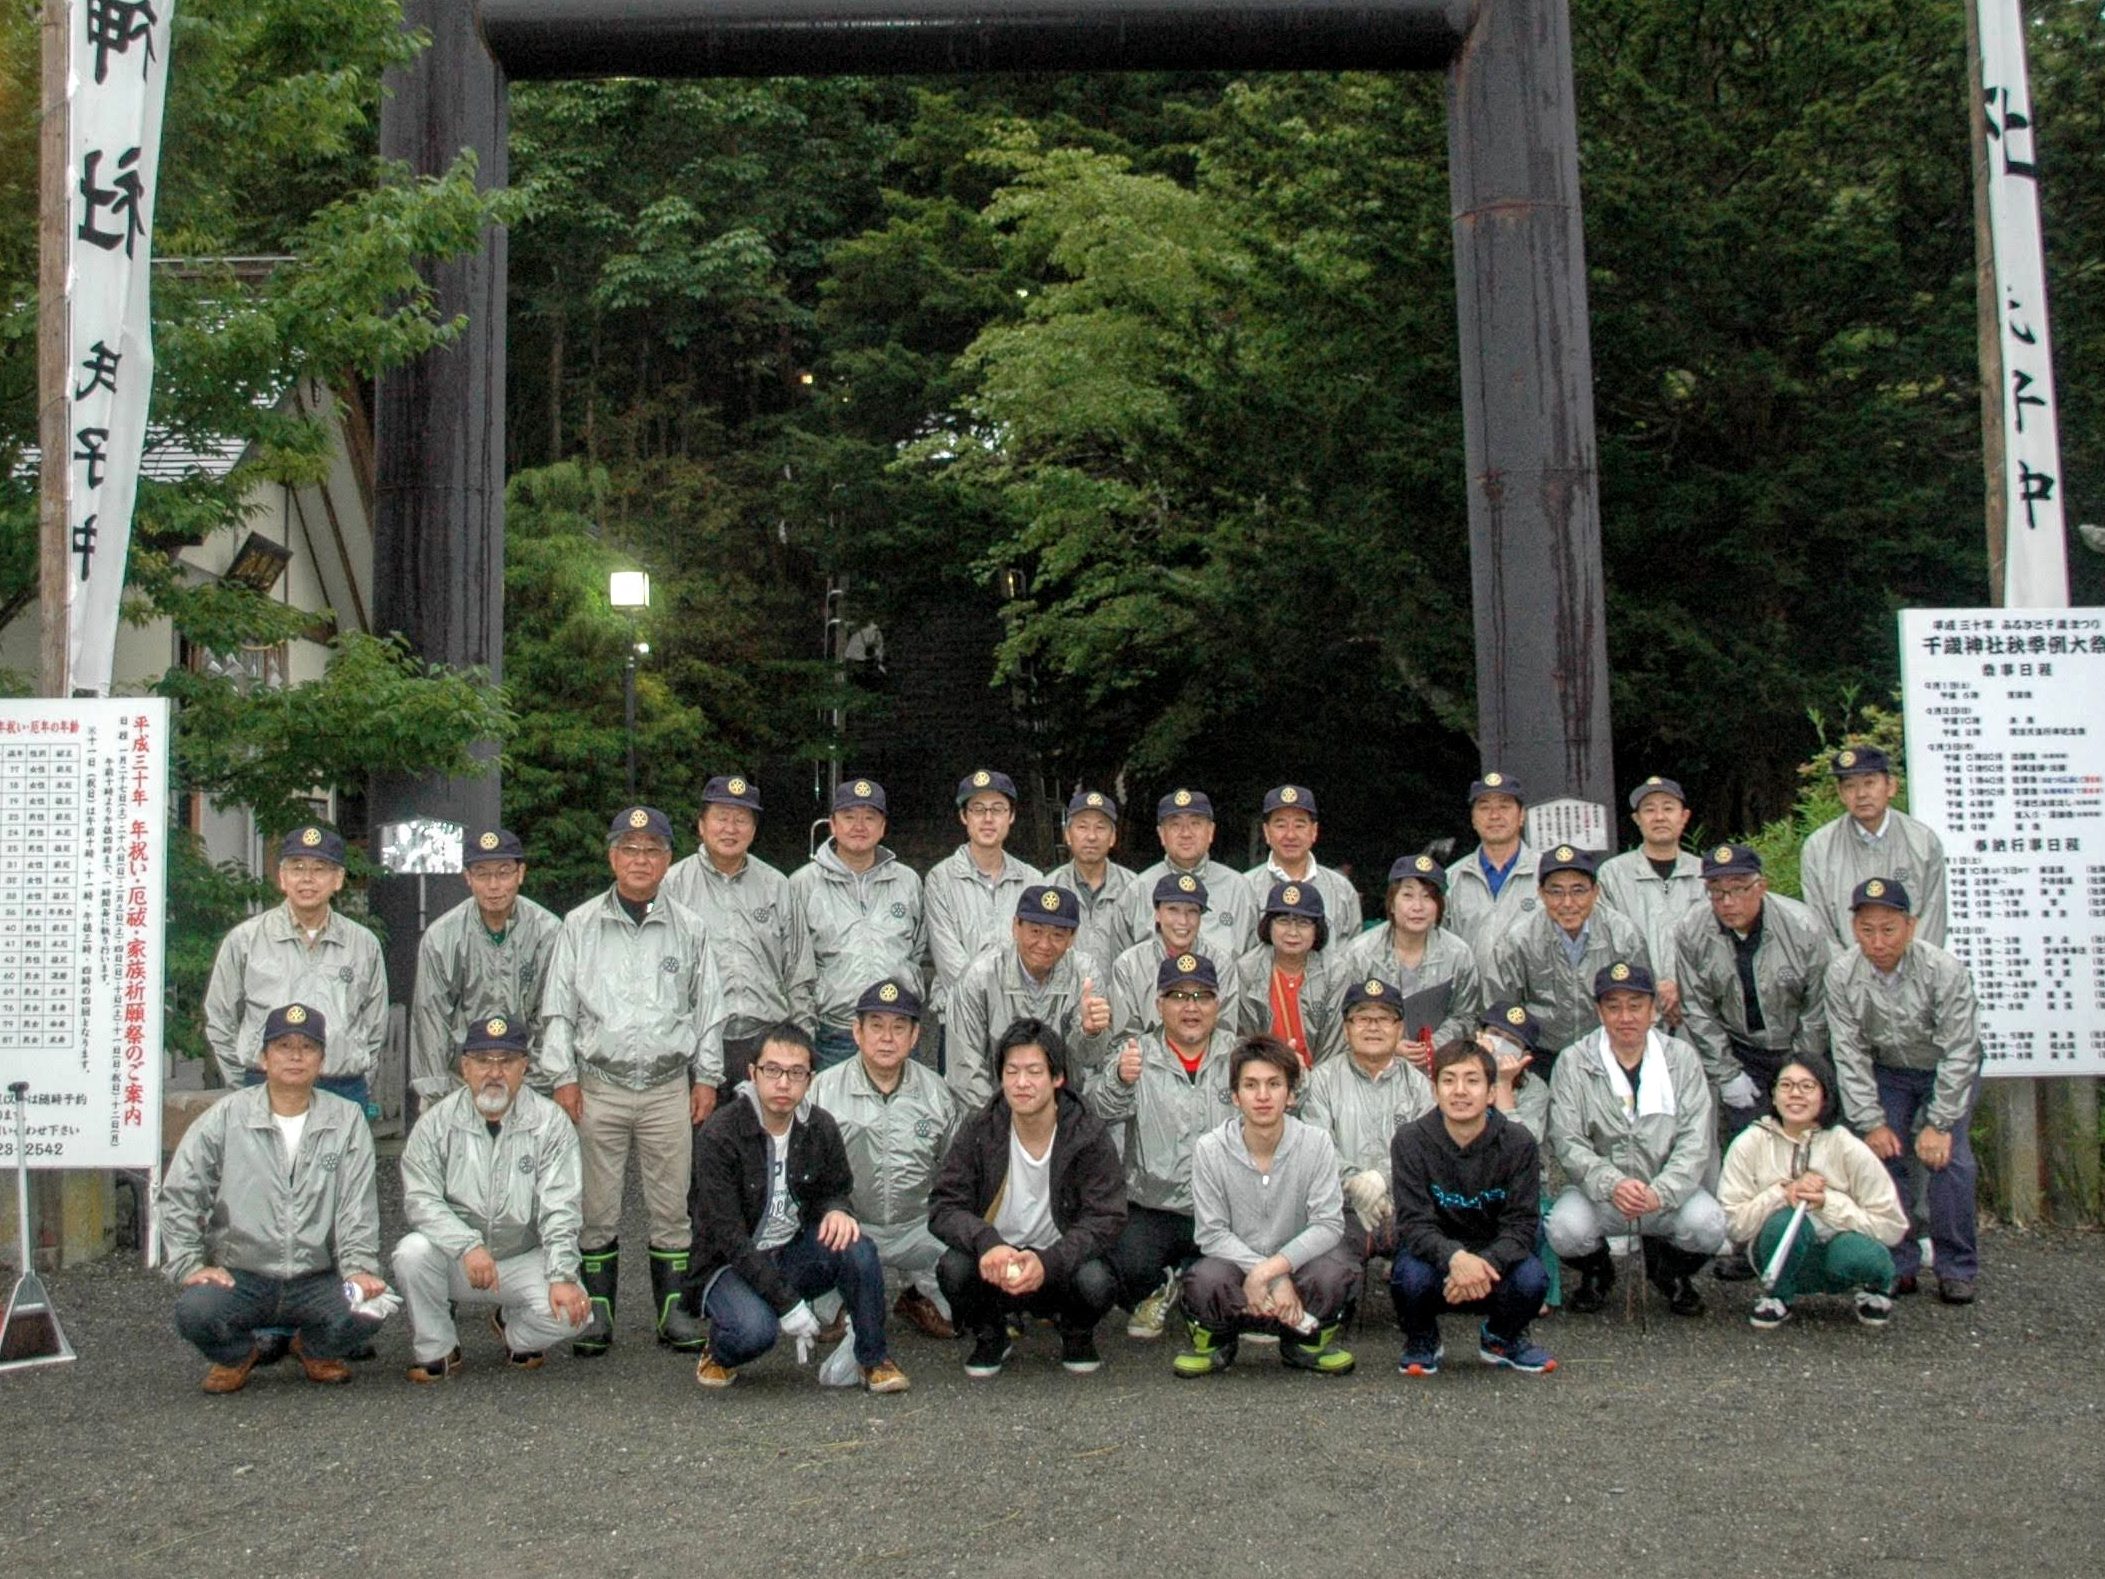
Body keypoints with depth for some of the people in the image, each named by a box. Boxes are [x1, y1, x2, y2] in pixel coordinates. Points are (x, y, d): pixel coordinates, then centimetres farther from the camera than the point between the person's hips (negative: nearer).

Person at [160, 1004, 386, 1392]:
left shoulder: (347, 1122, 4)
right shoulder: (225, 1118, 2)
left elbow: (358, 1208, -1)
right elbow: (179, 1195, 3)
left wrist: (359, 1269, -13)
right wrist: (190, 1266, -5)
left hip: (317, 1280, 0)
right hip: (239, 1277, 0)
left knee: (365, 1310, -27)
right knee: (194, 1310, -30)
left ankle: (314, 1350, 12)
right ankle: (236, 1356, 9)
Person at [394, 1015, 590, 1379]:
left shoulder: (550, 1123, -6)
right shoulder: (437, 1122, -4)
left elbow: (559, 1209, -11)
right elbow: (420, 1199, -12)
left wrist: (562, 1277, -23)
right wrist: (468, 1246, -28)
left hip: (525, 1259, 0)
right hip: (455, 1260, 1)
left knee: (570, 1310, -24)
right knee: (412, 1251, -29)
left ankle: (517, 1331, 14)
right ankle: (435, 1349, -3)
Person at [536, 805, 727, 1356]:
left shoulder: (688, 928, 8)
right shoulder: (580, 925, 6)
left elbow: (708, 1007, 11)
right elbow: (557, 1007, 6)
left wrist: (707, 1077, 7)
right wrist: (562, 1076, -1)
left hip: (669, 1087, 1)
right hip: (598, 1086, 0)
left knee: (671, 1205, 4)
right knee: (597, 1207, 3)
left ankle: (673, 1309, 13)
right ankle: (597, 1311, 13)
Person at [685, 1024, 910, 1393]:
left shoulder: (820, 1127, -3)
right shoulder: (718, 1136, -18)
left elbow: (837, 1190, 12)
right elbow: (727, 1236, -21)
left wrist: (837, 1210, -16)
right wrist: (787, 1303, -25)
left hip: (795, 1252, 4)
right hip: (731, 1265, -4)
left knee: (857, 1249, -25)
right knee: (755, 1329, -34)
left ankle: (874, 1359, -6)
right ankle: (720, 1352, 4)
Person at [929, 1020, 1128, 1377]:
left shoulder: (1089, 1135, -10)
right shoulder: (979, 1132, -6)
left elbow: (1106, 1219, -15)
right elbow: (943, 1207, -10)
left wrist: (1046, 1262, -33)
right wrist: (987, 1243, -33)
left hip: (1060, 1265, -1)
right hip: (994, 1265, 1)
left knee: (1096, 1281, -33)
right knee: (954, 1268, -30)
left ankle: (1077, 1335, 6)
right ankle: (990, 1338, 5)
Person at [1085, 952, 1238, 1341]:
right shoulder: (1137, 1054, 5)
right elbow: (1096, 1111, -12)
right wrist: (1120, 1080, -35)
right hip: (1152, 1210, -1)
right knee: (1127, 1267, -27)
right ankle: (1155, 1294, 12)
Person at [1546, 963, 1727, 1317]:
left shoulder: (1682, 1059, 0)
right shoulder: (1573, 1062, -3)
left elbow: (1696, 1142, -7)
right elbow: (1567, 1142, -10)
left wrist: (1660, 1193, -25)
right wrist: (1611, 1185, -28)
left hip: (1667, 1192, 1)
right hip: (1598, 1192, -1)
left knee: (1707, 1224, -28)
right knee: (1566, 1228, -30)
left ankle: (1672, 1273, 9)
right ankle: (1596, 1272, 9)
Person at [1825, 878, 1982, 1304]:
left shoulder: (1944, 971, -28)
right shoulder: (1841, 974, -20)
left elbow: (1959, 1052, -23)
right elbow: (1849, 1054, -13)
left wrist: (1939, 1123, -24)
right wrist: (1871, 1121, -15)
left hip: (1946, 1070, -2)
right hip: (1887, 1072, 3)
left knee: (1948, 1156, -16)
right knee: (1883, 1154, -10)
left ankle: (1957, 1268, -2)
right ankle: (1898, 1265, 2)